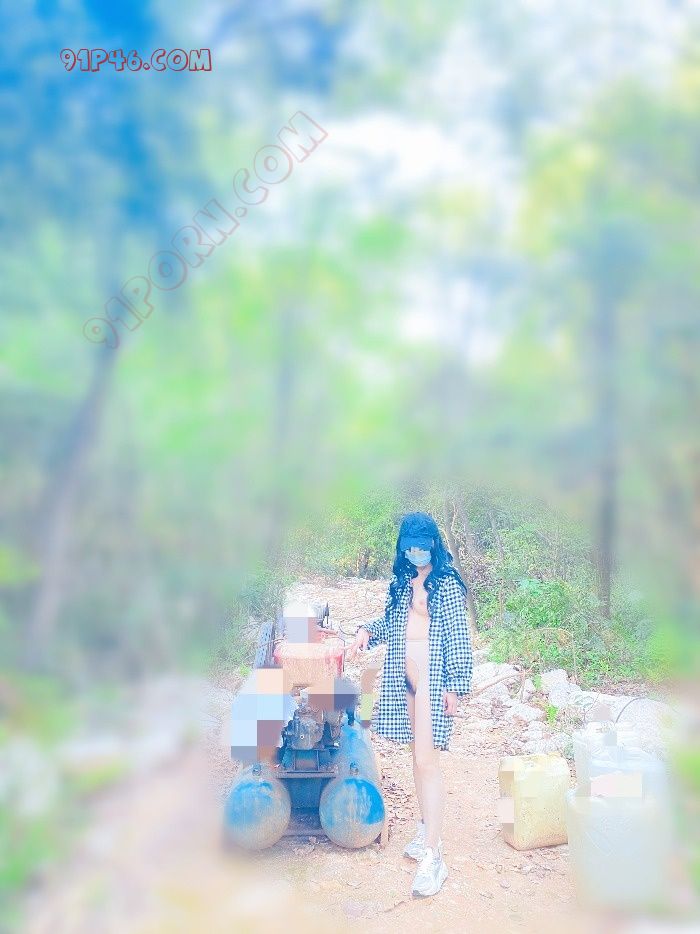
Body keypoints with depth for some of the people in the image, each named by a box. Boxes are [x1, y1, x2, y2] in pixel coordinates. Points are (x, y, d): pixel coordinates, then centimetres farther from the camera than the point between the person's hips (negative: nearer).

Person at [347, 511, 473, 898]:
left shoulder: (448, 585, -9)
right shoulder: (402, 582, 10)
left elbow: (459, 638, -10)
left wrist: (455, 686, -13)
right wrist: (367, 631, 1)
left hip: (433, 679, -6)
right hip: (405, 677, 6)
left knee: (427, 761, -9)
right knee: (417, 754, 15)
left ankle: (433, 857, -5)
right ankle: (427, 830, 31)